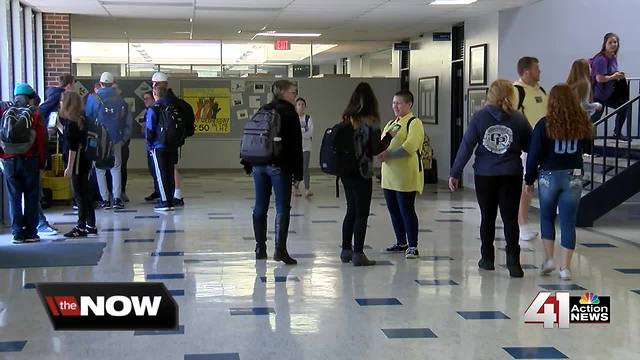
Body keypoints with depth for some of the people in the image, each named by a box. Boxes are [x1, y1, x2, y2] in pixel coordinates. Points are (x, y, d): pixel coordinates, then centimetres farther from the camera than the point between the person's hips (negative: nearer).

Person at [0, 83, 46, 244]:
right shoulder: (35, 114, -2)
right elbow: (41, 140, -6)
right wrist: (42, 162, 1)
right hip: (30, 160, -1)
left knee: (14, 198, 7)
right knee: (31, 197, 6)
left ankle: (17, 233, 6)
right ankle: (30, 233, 6)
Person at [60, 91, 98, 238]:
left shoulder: (71, 123, -15)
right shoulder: (79, 120, 10)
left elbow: (73, 147, -19)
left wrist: (69, 167, -18)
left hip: (78, 163, -9)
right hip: (84, 161, 9)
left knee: (80, 194, -4)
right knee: (85, 193, 12)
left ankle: (81, 227, 0)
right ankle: (90, 226, 17)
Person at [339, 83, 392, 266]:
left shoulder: (346, 119, 4)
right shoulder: (371, 121, -13)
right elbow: (376, 149, -12)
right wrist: (389, 137, 2)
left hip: (345, 171, 6)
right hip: (362, 172, -6)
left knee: (351, 211, 17)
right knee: (361, 214, 1)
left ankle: (346, 250, 24)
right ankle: (358, 254, 1)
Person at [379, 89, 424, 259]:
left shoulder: (414, 123, -9)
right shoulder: (391, 123, 18)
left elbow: (409, 147, -21)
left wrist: (388, 154, -18)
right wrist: (379, 152, -6)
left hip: (406, 175, -8)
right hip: (389, 175, 8)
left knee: (407, 210, -5)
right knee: (394, 210, 14)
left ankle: (413, 246, 3)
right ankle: (401, 242, 27)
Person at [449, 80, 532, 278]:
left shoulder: (480, 117, -3)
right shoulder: (519, 119, -2)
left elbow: (466, 146, -5)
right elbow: (530, 147, 2)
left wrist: (455, 173, -1)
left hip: (485, 175, 0)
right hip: (511, 176, 0)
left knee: (488, 217, 14)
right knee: (510, 218, 2)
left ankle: (487, 259, 22)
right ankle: (513, 262, -8)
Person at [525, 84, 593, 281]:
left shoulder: (545, 124, -11)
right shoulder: (582, 124, -3)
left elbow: (534, 155, -8)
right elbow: (586, 147, 13)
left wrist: (529, 180, 2)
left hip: (549, 176, -1)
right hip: (574, 177, 2)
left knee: (547, 217, 18)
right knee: (568, 222, 5)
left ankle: (549, 258, 14)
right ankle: (565, 267, 5)